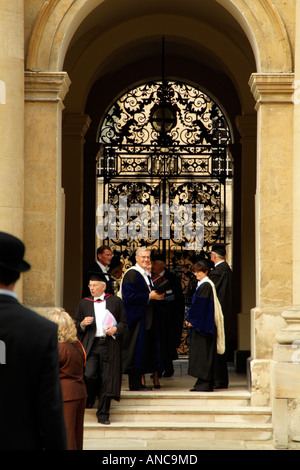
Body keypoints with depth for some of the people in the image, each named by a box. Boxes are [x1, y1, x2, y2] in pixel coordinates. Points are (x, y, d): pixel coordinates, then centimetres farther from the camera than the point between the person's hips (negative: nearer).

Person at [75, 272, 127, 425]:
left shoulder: (115, 302, 8)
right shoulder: (84, 303, 12)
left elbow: (123, 322, 9)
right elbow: (76, 325, 14)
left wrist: (116, 329, -10)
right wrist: (82, 324, -7)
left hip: (109, 345, -1)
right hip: (90, 345, 1)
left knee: (107, 379, -3)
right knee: (89, 375, -16)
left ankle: (103, 414, 5)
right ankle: (89, 399, 16)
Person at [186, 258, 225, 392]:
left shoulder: (206, 286, -15)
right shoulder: (202, 285, 15)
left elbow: (199, 306, -18)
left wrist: (191, 319, -10)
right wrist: (191, 319, 12)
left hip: (203, 325, -10)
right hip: (200, 325, 10)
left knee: (203, 355, -7)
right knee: (201, 356, 11)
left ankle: (205, 384, -5)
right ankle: (202, 384, 14)